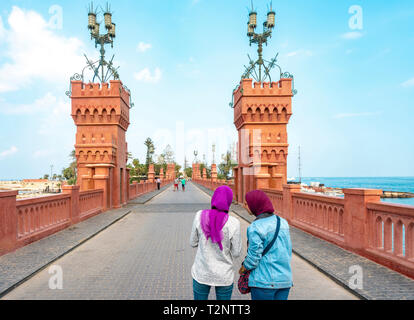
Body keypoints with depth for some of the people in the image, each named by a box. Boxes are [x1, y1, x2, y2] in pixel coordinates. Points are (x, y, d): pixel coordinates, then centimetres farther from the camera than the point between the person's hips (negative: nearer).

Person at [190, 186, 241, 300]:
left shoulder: (200, 216, -13)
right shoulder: (233, 223, -18)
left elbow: (193, 243, -2)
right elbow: (236, 253, -7)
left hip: (201, 274, 1)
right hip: (224, 277, -1)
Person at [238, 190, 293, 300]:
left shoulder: (255, 227, -18)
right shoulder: (283, 222, 2)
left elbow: (254, 256, -14)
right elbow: (288, 250, 8)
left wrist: (243, 268, 4)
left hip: (264, 281, -6)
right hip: (285, 279, 6)